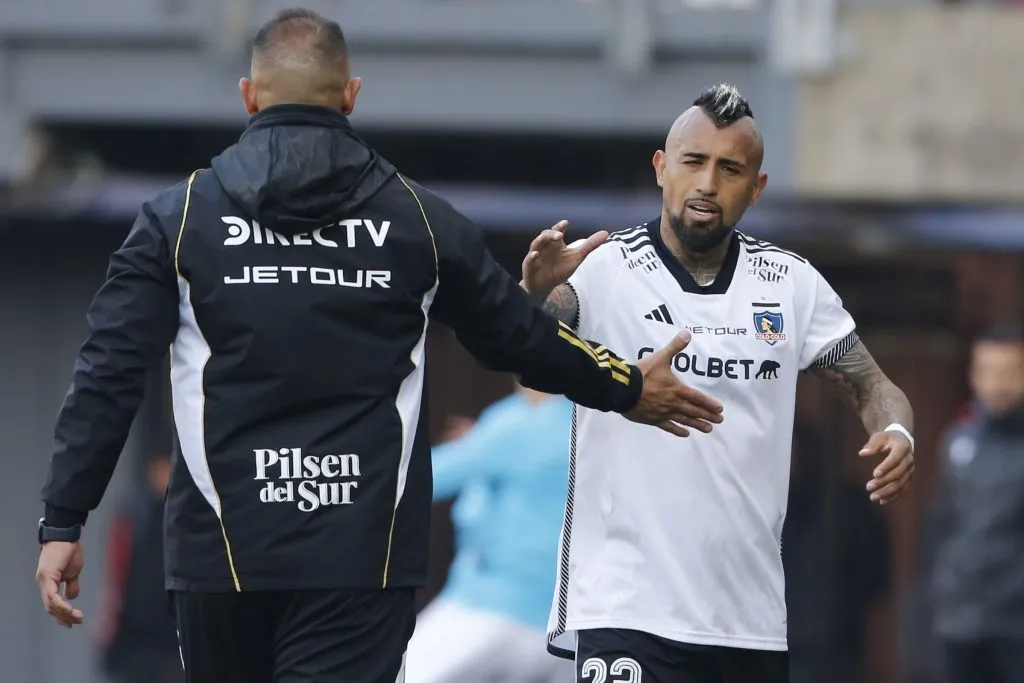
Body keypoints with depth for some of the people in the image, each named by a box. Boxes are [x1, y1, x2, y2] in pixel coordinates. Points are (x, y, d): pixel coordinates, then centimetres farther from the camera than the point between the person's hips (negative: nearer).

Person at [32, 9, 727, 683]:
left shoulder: (181, 217, 2)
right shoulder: (417, 219, 4)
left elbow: (109, 376, -2)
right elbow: (520, 335, 15)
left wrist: (63, 524, 0)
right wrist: (626, 389, 32)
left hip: (223, 550, 0)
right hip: (362, 555, 0)